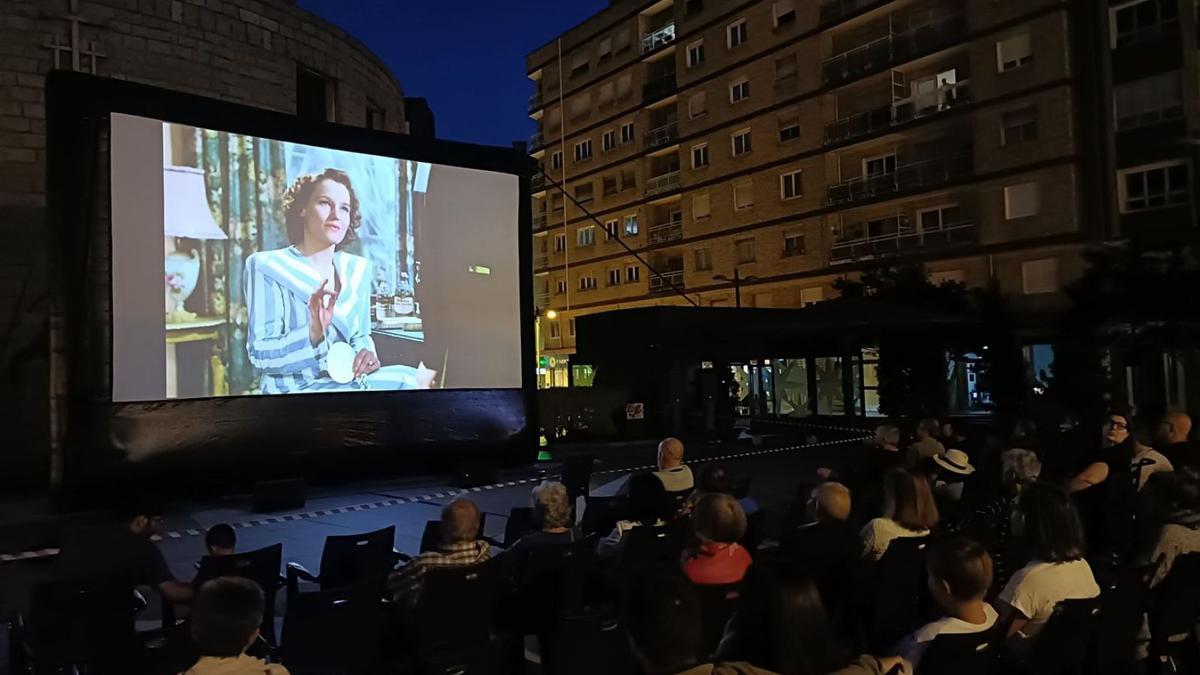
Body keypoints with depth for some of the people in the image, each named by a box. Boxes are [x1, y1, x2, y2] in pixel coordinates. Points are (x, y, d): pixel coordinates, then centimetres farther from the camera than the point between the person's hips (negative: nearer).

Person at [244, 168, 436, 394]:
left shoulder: (357, 269, 9)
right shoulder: (267, 266, -7)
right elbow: (260, 356, -11)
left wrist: (366, 352, -7)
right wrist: (314, 332, -28)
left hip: (347, 381, 6)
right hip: (295, 388, -5)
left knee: (417, 379, -20)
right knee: (410, 383, -23)